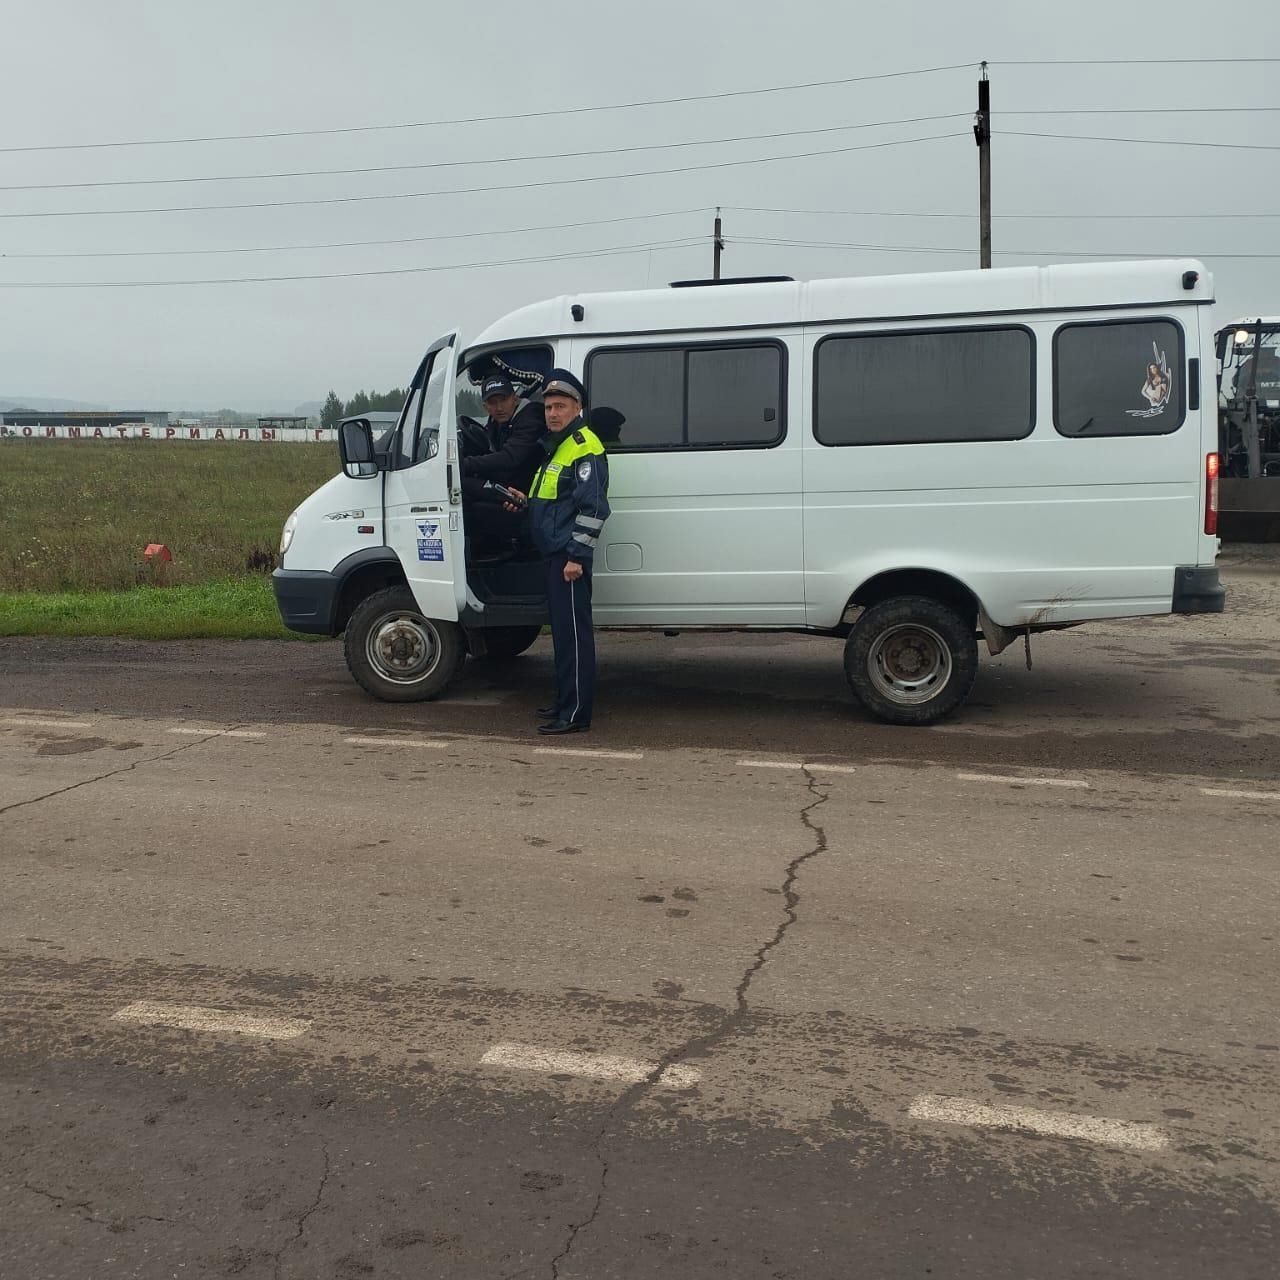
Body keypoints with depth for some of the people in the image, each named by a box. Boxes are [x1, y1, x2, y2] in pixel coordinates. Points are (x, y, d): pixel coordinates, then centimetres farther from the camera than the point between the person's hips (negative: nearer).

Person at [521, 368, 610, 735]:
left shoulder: (584, 448, -13)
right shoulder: (554, 447, 19)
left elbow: (592, 508, -20)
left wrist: (577, 555, -22)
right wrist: (525, 502, 16)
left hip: (569, 556, -11)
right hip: (554, 553, 11)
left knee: (573, 632, -9)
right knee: (562, 630, 16)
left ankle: (576, 714, -7)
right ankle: (566, 702, 25)